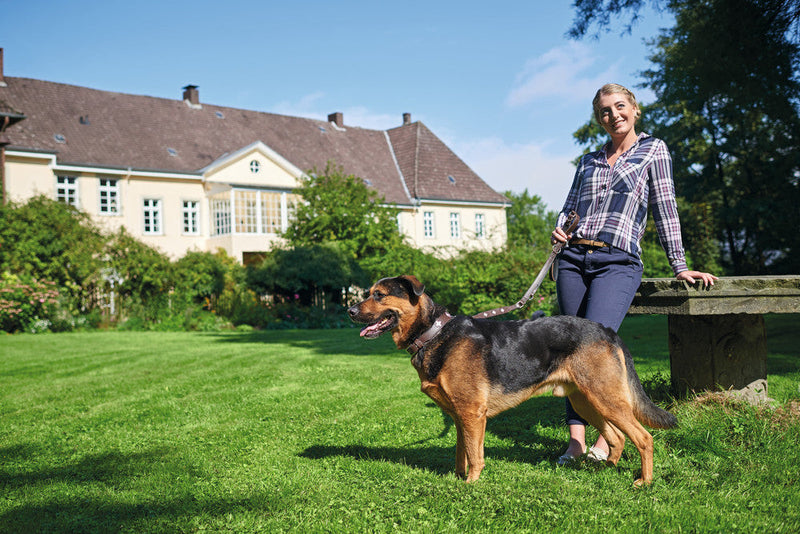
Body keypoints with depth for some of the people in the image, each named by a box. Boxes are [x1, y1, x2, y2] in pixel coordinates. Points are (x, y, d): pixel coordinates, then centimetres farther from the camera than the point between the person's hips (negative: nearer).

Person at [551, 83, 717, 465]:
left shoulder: (653, 150, 9)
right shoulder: (589, 161, 20)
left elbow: (664, 209, 5)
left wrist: (679, 266, 4)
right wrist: (559, 230, 2)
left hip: (618, 263, -5)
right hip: (574, 259, 5)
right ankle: (576, 441, 3)